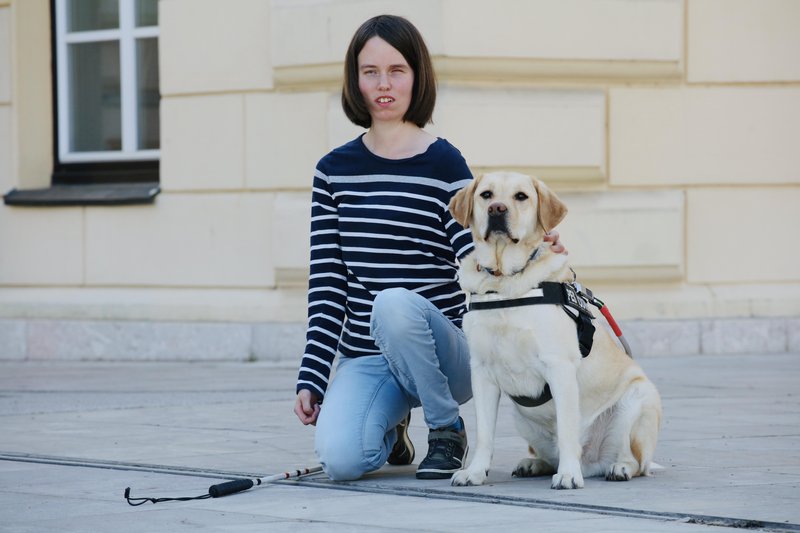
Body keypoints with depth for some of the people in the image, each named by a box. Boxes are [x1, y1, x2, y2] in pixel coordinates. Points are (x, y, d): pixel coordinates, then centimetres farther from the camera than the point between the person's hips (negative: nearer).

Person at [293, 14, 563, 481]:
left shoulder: (443, 163, -2)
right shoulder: (335, 170, 8)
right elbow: (326, 284, 7)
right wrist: (311, 379, 1)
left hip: (438, 349, -3)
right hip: (363, 359, 3)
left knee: (394, 303, -37)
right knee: (340, 458, -26)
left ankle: (447, 429, -11)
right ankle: (391, 427, 13)